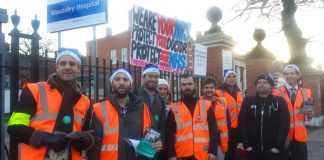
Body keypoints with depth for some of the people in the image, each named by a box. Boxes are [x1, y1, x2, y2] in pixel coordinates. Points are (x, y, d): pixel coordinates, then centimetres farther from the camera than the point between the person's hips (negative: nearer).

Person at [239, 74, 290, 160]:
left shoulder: (280, 102, 0)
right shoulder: (248, 101, 3)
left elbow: (284, 124, -3)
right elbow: (242, 123, 0)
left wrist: (278, 146, -9)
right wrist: (246, 144, -6)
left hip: (273, 150, -1)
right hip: (252, 150, 1)